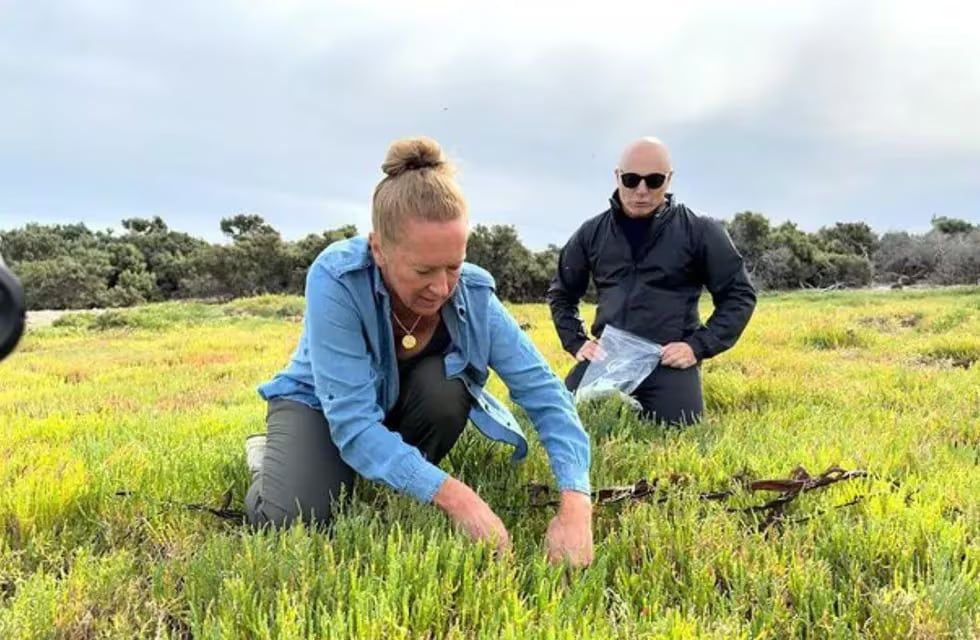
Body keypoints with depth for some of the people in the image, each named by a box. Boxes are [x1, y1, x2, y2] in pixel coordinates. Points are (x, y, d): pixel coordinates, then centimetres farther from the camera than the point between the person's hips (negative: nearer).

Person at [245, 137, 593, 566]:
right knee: (289, 517, -28)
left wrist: (575, 505, -39)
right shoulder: (336, 280, -35)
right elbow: (353, 424, -38)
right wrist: (454, 497, -47)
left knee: (445, 386, -31)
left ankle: (401, 494, -2)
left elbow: (544, 391, -26)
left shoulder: (473, 295, -26)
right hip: (321, 403, -2)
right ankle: (268, 458, 9)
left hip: (404, 402, 3)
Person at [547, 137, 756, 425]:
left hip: (670, 361, -2)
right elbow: (560, 293, 21)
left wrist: (699, 346, -6)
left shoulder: (699, 231, -1)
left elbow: (739, 294, 5)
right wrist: (576, 342, 7)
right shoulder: (592, 233, 8)